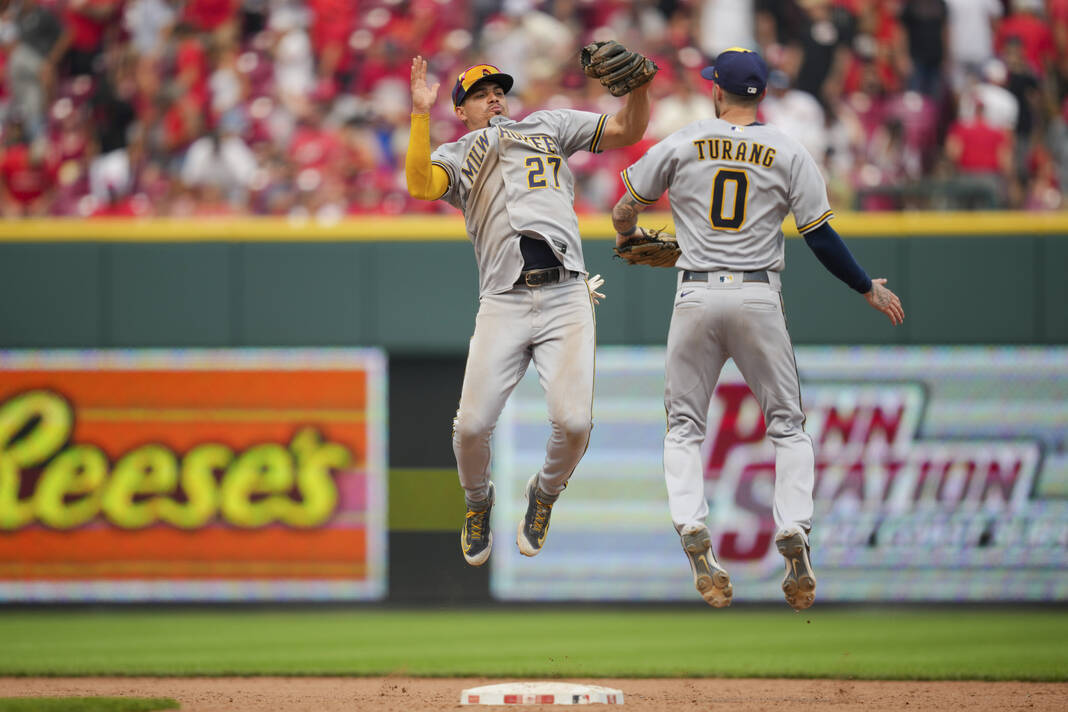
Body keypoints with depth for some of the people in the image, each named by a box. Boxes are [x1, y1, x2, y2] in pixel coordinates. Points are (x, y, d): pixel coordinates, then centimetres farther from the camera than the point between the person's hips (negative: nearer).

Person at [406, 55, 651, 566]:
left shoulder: (549, 126, 24)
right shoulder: (454, 158, 19)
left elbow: (626, 131, 18)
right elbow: (419, 185, -4)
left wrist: (639, 86, 0)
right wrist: (421, 115, -7)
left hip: (566, 297, 0)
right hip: (503, 305, 0)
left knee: (573, 421, -16)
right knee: (472, 426, -11)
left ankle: (544, 495, 17)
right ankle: (478, 504, 22)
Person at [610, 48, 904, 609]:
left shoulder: (681, 145, 3)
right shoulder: (788, 153, 2)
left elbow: (625, 210, 13)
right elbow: (821, 238, 0)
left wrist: (627, 238, 37)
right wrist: (869, 290, 13)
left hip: (696, 296, 0)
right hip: (759, 297, 0)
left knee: (683, 426, 10)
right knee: (787, 425, 10)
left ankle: (692, 532, -12)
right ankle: (792, 536, -8)